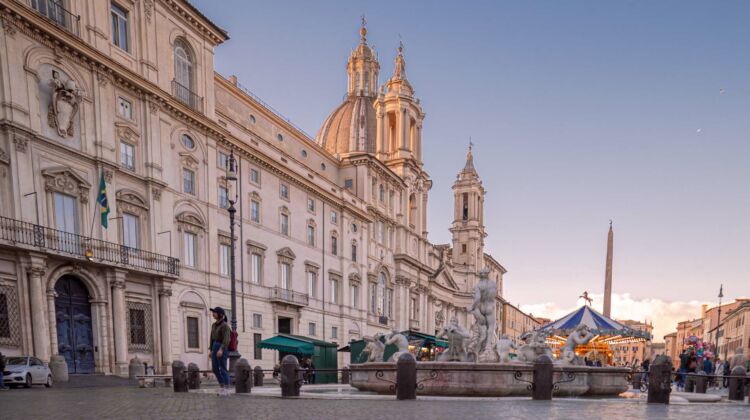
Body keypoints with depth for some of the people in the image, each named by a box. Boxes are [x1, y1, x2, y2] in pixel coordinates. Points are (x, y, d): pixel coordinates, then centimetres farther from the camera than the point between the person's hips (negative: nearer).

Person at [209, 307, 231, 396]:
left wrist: (221, 349, -30)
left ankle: (227, 390, 0)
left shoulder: (225, 325, -11)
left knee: (223, 369, -6)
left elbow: (226, 339, -20)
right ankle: (222, 387, 18)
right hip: (215, 347, 8)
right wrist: (211, 350, 16)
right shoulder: (214, 325, 14)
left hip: (222, 348, -8)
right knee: (215, 368, 6)